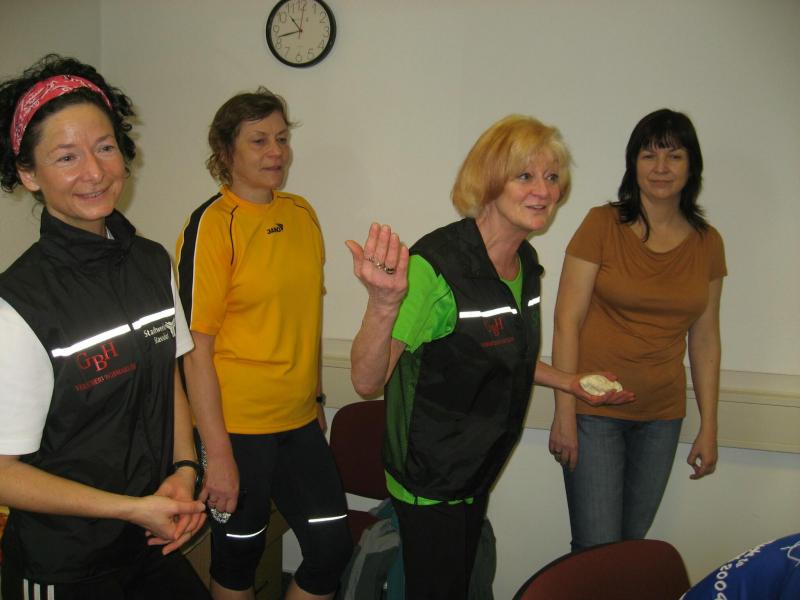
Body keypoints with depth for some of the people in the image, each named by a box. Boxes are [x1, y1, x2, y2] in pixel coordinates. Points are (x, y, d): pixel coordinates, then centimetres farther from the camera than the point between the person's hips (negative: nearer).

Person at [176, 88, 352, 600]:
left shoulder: (302, 213, 7)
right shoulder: (212, 225, -12)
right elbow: (196, 348, -14)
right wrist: (218, 454, -15)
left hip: (299, 421, 6)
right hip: (236, 426, -5)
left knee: (333, 546, 9)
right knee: (239, 556, 12)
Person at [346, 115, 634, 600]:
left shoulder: (526, 262, -1)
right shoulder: (436, 264, -27)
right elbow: (368, 381, -31)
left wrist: (571, 383, 12)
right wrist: (383, 304, -48)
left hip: (478, 470, 8)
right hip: (429, 481, -8)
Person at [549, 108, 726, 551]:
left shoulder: (707, 243, 5)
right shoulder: (602, 225, -8)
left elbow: (704, 338, 9)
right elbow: (567, 320, -10)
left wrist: (709, 427, 9)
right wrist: (564, 414, -12)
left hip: (661, 417, 4)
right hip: (595, 412, -4)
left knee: (632, 543, 15)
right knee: (597, 551, -2)